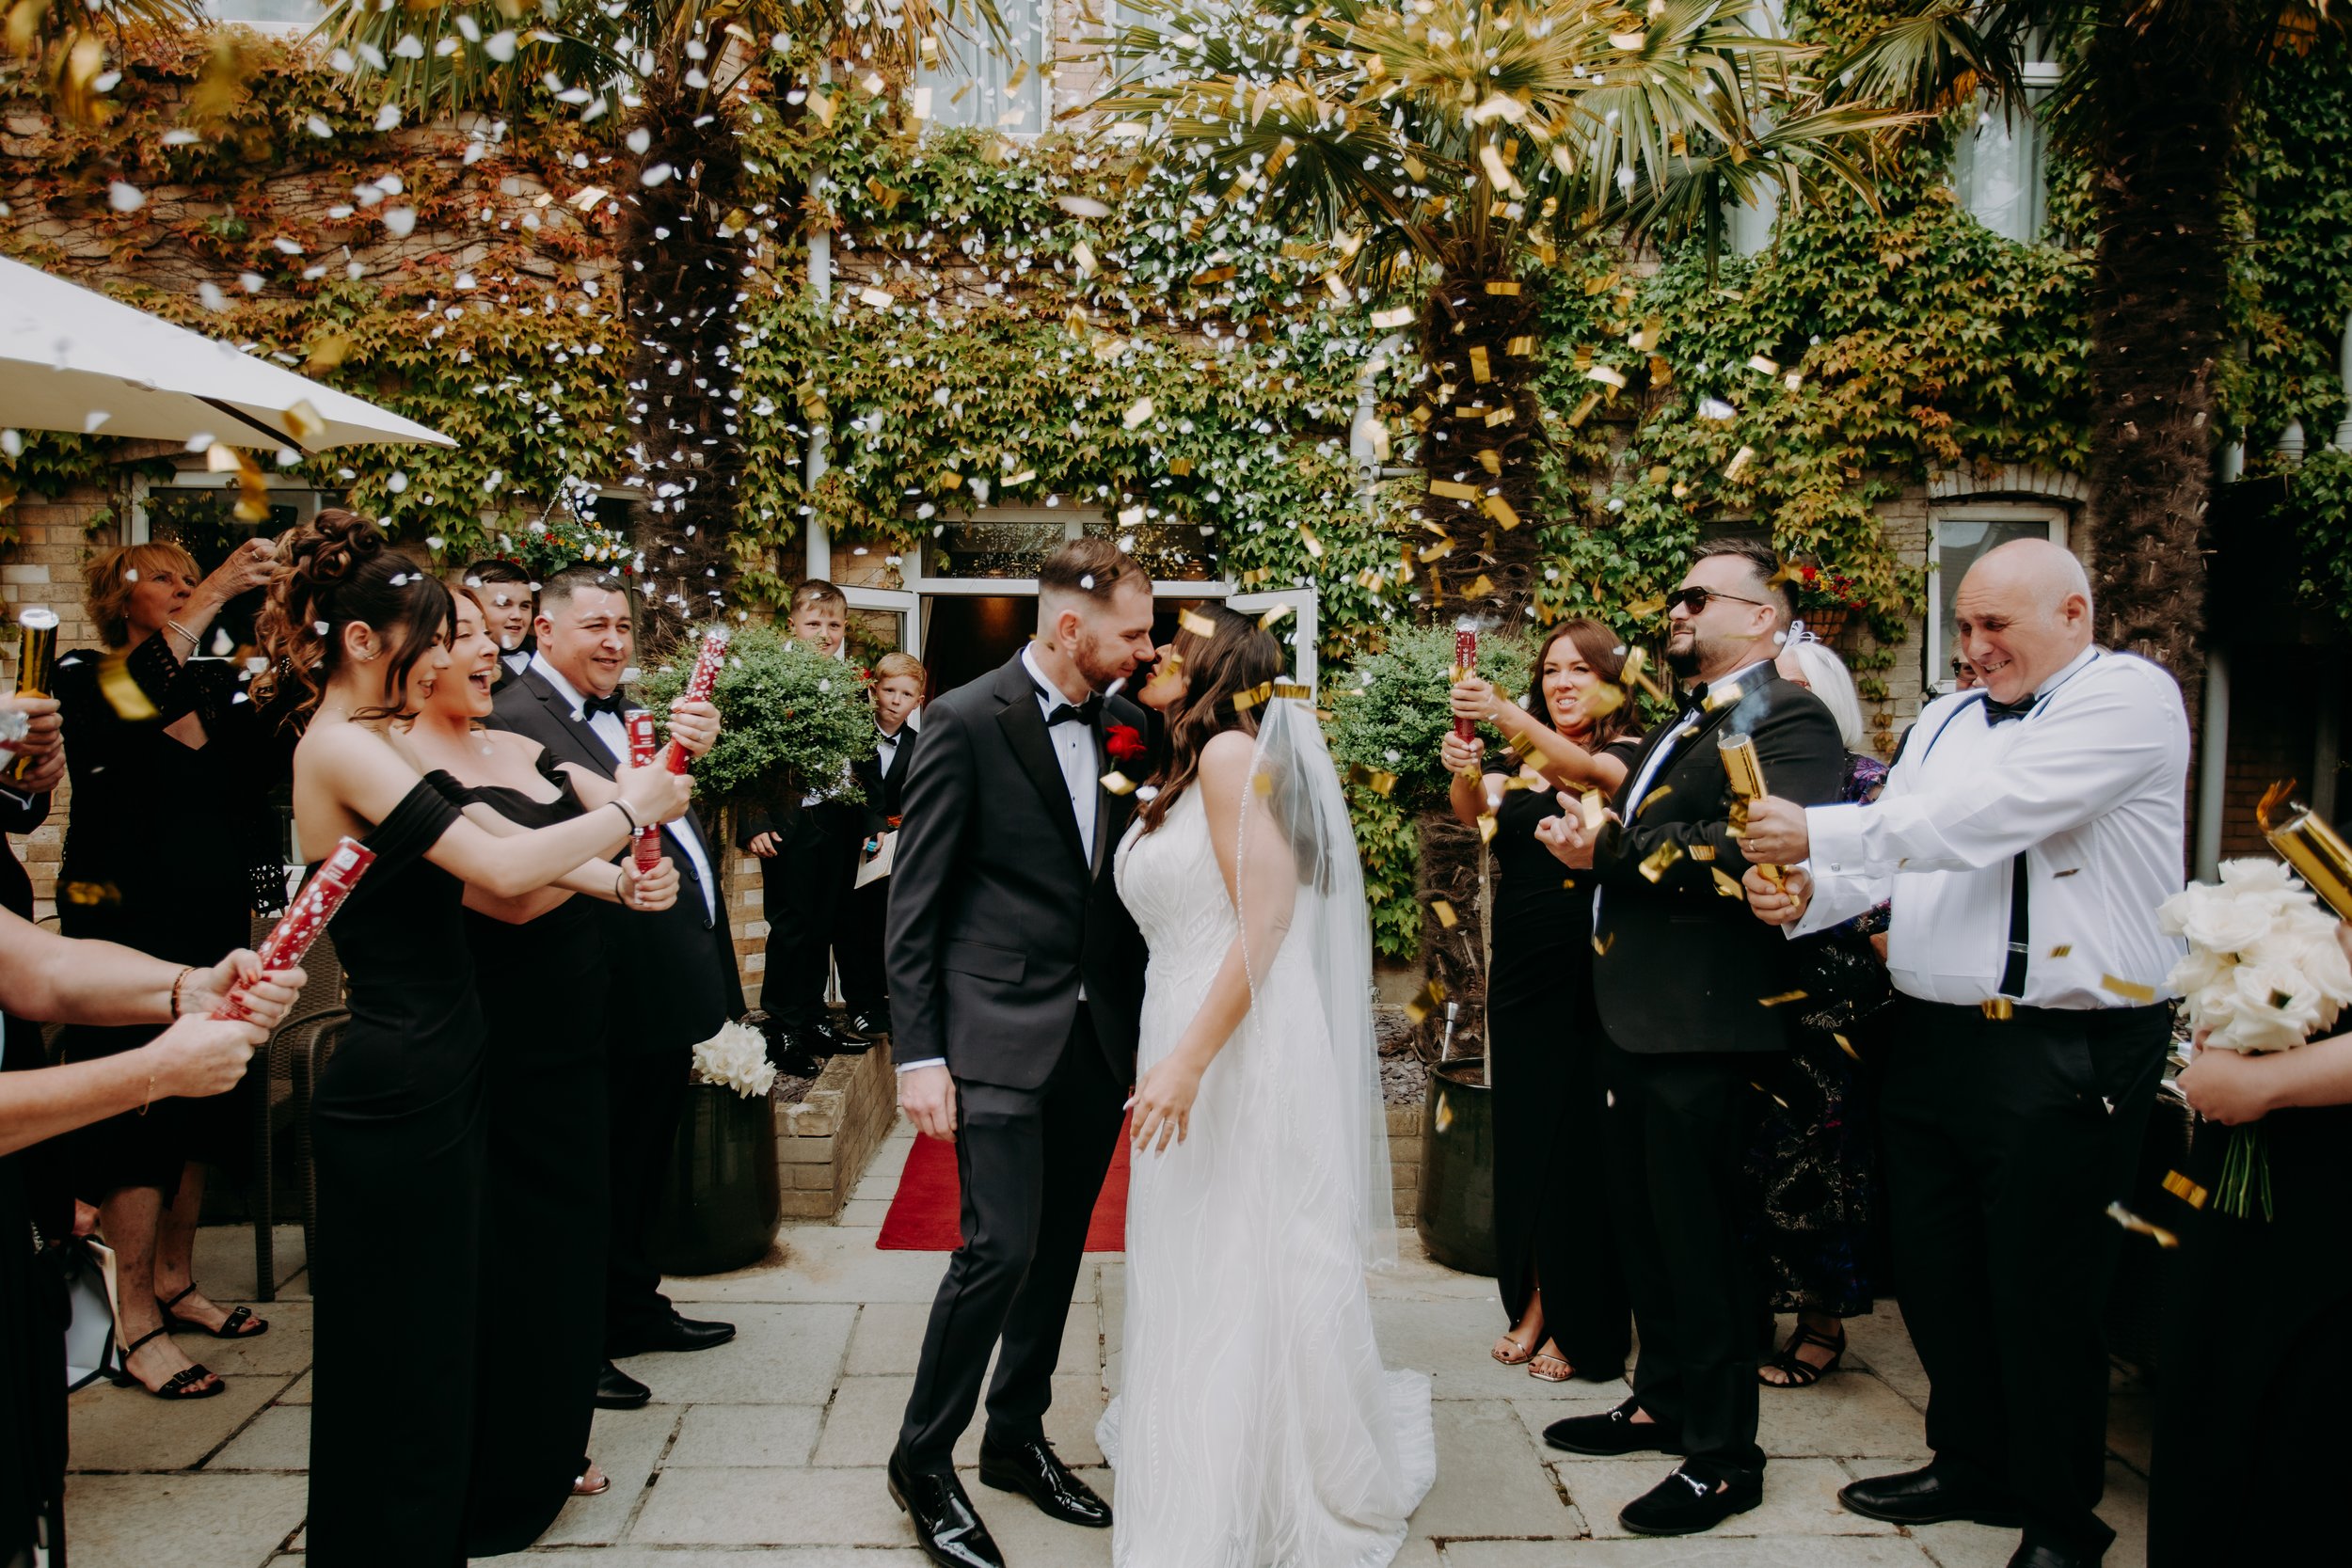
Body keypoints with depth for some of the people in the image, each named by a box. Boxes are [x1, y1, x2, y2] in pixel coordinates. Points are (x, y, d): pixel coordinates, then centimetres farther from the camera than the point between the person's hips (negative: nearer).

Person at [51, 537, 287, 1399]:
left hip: (213, 930, 6)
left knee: (198, 1110, 12)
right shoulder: (87, 678, -4)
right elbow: (129, 703, -29)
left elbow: (271, 763, -1)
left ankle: (175, 1284, 26)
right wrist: (213, 598, -32)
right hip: (128, 928, -5)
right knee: (138, 1112, -3)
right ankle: (139, 1324, 6)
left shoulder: (218, 683, 10)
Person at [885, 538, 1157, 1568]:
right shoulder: (967, 721, -10)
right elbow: (914, 901, -10)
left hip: (1101, 1039, 6)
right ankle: (922, 1460, 13)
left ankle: (1016, 1439, 32)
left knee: (1058, 1250, 14)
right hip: (999, 1038, -6)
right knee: (1000, 1249, -8)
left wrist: (1148, 1029, 6)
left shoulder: (1127, 728, 7)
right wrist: (917, 1054, -13)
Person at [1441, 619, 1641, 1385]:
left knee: (1580, 1141, 0)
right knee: (1522, 1136, 10)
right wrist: (1464, 773, -30)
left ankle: (1581, 1328, 13)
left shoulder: (1630, 752, -3)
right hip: (1519, 975, 5)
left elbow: (1590, 771, -26)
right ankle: (1533, 1305, 22)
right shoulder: (1524, 765, 12)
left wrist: (1507, 717, -42)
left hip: (1587, 977, -5)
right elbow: (1474, 810, -6)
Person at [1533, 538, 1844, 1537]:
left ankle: (1724, 1458, 15)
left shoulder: (1788, 720, -11)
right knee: (1643, 1221, 19)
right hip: (1635, 1016, 10)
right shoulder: (1682, 728, 20)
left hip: (1702, 1025, -9)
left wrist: (1610, 849, -20)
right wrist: (1585, 841, 0)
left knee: (1698, 1238, 0)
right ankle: (1662, 1401, 36)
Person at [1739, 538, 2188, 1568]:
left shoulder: (2130, 698, -8)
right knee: (1937, 1274, 15)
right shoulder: (1946, 719, 16)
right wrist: (1807, 896, -10)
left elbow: (1986, 813, -20)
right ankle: (1971, 1465, 35)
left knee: (2042, 1292, 4)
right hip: (1932, 1042, 7)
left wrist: (1818, 833, -18)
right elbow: (1891, 852, 10)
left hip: (2067, 1053, -7)